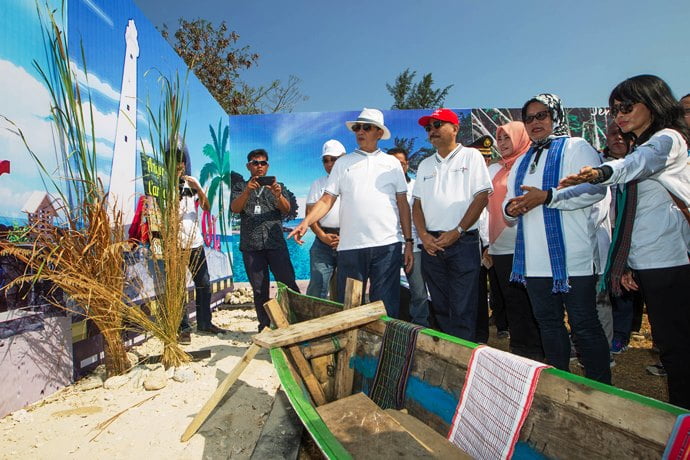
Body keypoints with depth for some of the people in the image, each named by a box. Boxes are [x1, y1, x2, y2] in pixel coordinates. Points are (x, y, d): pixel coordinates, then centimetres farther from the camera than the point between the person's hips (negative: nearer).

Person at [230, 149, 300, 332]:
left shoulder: (277, 186, 15)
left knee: (288, 285, -7)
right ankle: (265, 327, 13)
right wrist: (247, 192, -23)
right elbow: (235, 208, -4)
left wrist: (278, 195, -23)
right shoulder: (240, 187, 15)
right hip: (251, 246, 1)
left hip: (276, 243, 0)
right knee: (259, 290, 4)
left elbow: (286, 209, -1)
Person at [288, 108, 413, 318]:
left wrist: (409, 242, 3)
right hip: (350, 245, 0)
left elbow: (403, 204, 10)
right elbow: (327, 199, 5)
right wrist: (305, 223, -12)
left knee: (386, 305, 5)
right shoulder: (343, 163, 11)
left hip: (388, 244, 0)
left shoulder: (392, 163, 12)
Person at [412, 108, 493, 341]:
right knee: (440, 306, 12)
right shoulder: (425, 165, 16)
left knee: (463, 309, -2)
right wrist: (424, 236, -3)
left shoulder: (471, 156, 3)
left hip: (463, 242, -4)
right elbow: (417, 203, 12)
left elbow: (482, 197, -6)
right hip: (432, 245, 5)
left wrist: (457, 232, -12)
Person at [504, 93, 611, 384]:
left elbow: (595, 189, -13)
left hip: (572, 258, -6)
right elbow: (509, 200, 22)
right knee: (548, 324, 14)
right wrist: (510, 208, -1)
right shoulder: (522, 161, 22)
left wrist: (547, 196, -22)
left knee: (584, 324, 0)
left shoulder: (575, 147, 2)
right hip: (534, 261, 7)